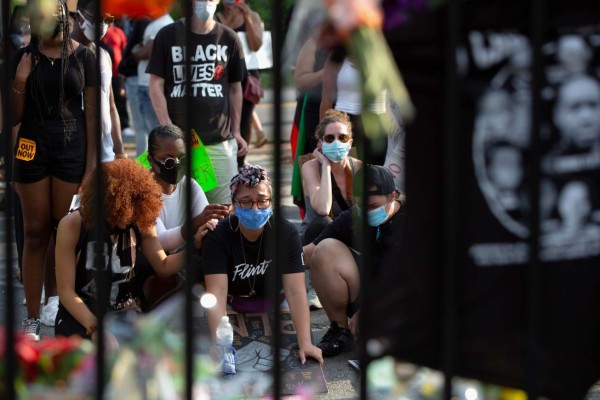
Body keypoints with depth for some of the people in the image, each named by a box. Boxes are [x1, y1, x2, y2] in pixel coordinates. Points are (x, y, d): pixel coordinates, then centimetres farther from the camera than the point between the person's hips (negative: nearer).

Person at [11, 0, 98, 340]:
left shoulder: (83, 56, 0)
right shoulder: (23, 57, 2)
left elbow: (92, 114, 1)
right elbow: (14, 118, 5)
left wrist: (92, 164, -3)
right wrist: (20, 83, -11)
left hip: (72, 149, -1)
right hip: (33, 149, 1)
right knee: (36, 233, 3)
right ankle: (33, 318, 6)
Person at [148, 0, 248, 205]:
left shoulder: (228, 38, 7)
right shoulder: (168, 36, 1)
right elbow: (156, 84, 1)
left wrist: (236, 131, 10)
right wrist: (167, 128, -9)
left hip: (220, 141, 1)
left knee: (224, 208, 0)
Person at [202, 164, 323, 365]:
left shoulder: (286, 233, -19)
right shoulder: (218, 236, -23)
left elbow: (295, 291, -26)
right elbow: (217, 291, -33)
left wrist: (306, 343, -37)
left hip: (269, 308, 1)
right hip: (230, 310, -1)